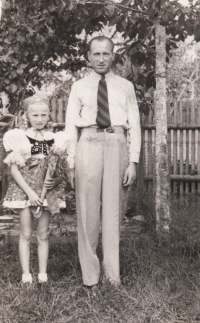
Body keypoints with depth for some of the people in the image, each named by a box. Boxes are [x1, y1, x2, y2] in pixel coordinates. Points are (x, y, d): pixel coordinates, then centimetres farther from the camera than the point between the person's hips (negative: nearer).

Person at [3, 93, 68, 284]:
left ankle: (43, 275, 15)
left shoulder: (55, 139, 6)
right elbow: (14, 169, -5)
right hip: (24, 190, -2)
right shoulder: (18, 137, -1)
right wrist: (29, 192, -12)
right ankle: (26, 275, 10)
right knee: (25, 234, 3)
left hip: (47, 191, 2)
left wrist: (56, 180, -13)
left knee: (43, 235, 7)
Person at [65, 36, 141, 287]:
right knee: (87, 210, 0)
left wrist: (133, 162, -2)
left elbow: (134, 125, 9)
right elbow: (71, 126, 10)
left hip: (117, 144, 0)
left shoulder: (125, 87, 14)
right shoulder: (79, 87, 13)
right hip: (88, 144, 0)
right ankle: (90, 276, 10)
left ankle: (113, 275, 11)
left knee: (113, 210, 3)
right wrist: (71, 163, 0)